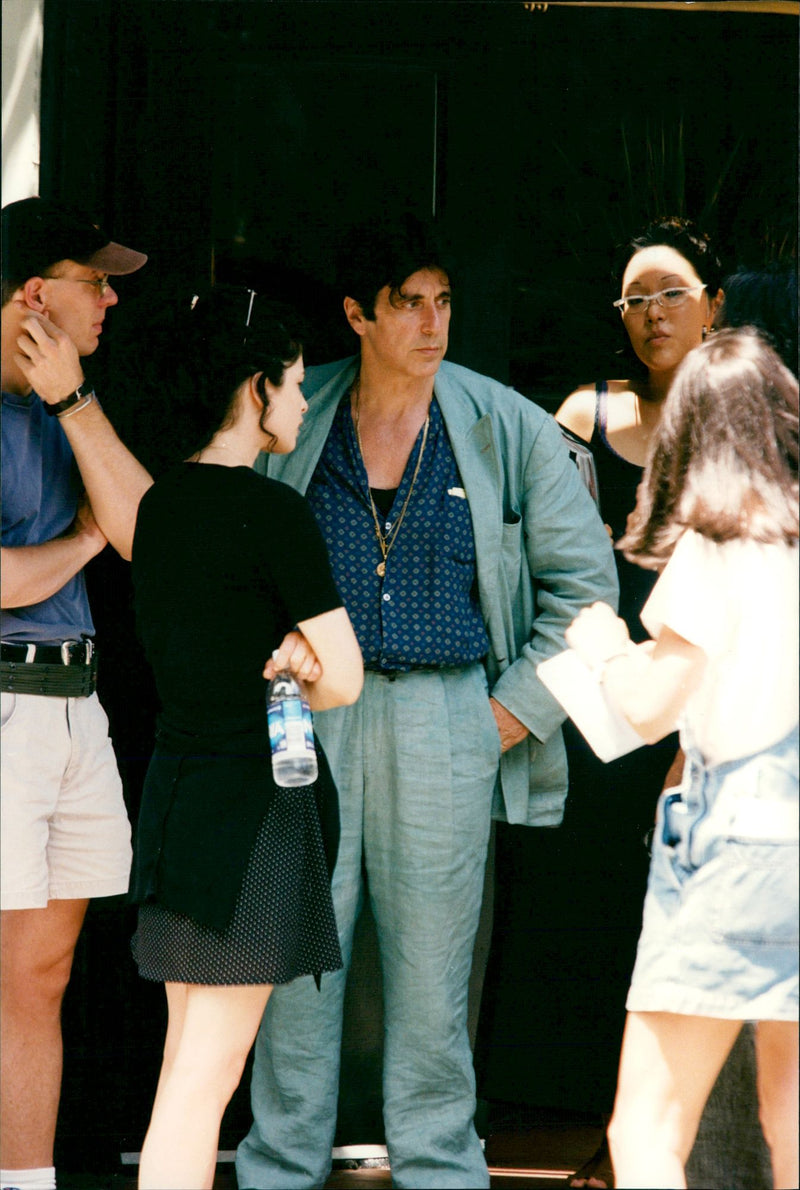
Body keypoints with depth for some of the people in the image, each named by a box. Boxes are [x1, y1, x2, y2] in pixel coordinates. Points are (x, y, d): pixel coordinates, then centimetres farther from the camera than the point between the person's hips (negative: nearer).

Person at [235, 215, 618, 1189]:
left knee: (431, 973, 1)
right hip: (310, 720, 1)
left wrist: (518, 708, 1)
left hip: (445, 717, -1)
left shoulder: (506, 430, 3)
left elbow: (584, 579, 7)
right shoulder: (294, 422, 6)